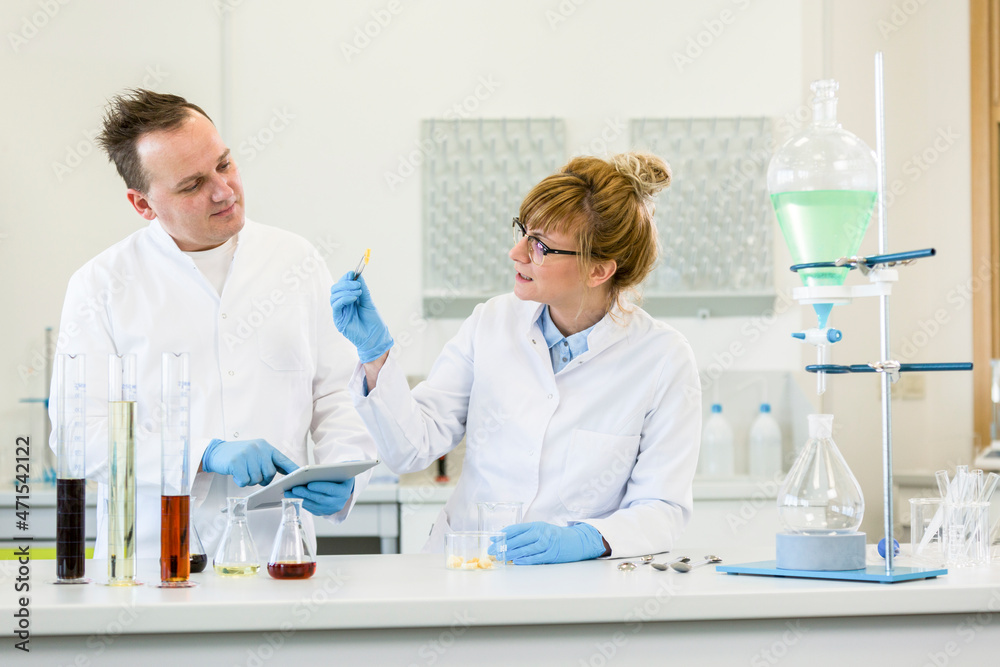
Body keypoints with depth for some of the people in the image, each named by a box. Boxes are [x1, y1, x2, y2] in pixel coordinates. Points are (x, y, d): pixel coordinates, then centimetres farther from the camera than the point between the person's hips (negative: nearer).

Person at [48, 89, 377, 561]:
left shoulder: (296, 262, 13)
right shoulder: (101, 286, 4)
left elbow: (337, 397, 16)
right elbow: (82, 434, -3)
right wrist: (206, 454, -15)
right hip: (153, 556, -4)